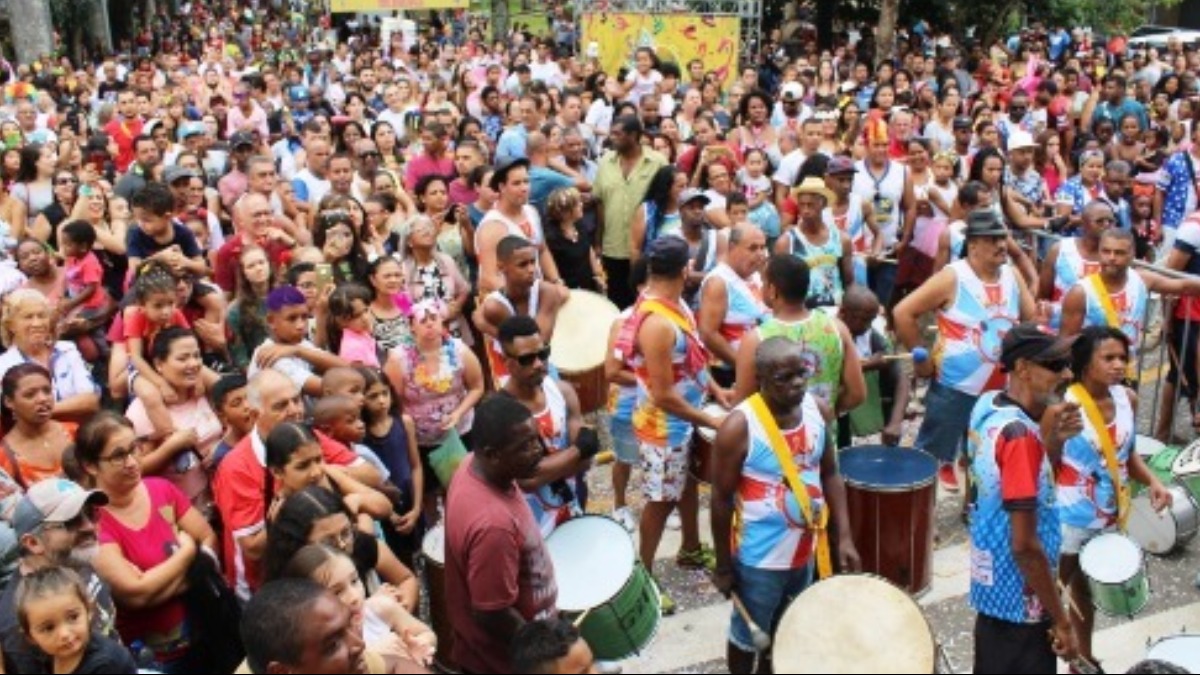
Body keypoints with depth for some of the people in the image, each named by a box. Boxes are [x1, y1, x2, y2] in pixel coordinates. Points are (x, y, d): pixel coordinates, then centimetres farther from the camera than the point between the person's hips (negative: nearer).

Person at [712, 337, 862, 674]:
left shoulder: (819, 410, -8)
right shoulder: (739, 427, -25)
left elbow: (830, 474, 5)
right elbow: (722, 500, -16)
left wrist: (844, 536, -1)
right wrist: (723, 566, -9)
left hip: (806, 550, 5)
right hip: (759, 557, -5)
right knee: (748, 636, 16)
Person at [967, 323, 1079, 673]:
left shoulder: (986, 405, -1)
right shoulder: (1020, 435, -26)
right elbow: (1025, 546, -26)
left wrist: (1050, 440, -8)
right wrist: (1062, 620, -17)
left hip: (991, 585, 9)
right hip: (1021, 601, -9)